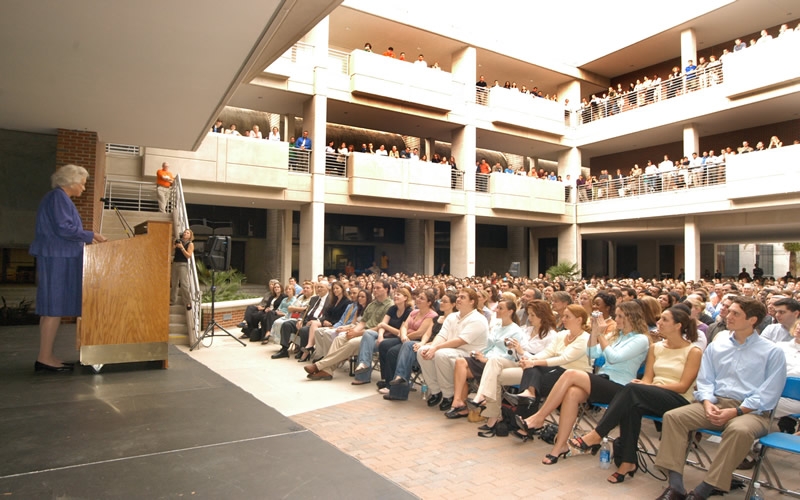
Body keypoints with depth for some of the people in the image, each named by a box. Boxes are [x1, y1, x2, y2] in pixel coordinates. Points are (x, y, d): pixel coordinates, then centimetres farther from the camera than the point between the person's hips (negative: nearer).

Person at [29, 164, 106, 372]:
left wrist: (86, 239, 16)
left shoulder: (59, 198, 20)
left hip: (57, 257, 10)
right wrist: (90, 236, -9)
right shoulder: (58, 197, -10)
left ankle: (47, 356, 13)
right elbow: (63, 228, -19)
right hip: (58, 258, -10)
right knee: (55, 307, -9)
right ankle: (44, 357, -6)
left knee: (52, 308, 9)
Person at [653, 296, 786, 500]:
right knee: (673, 416, -20)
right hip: (715, 403, 4)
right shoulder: (715, 346, 14)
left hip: (751, 411, -4)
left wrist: (736, 411, -15)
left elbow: (768, 394, -4)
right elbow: (705, 381, 12)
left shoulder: (772, 352, 3)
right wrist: (707, 403, -10)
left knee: (739, 430, -38)